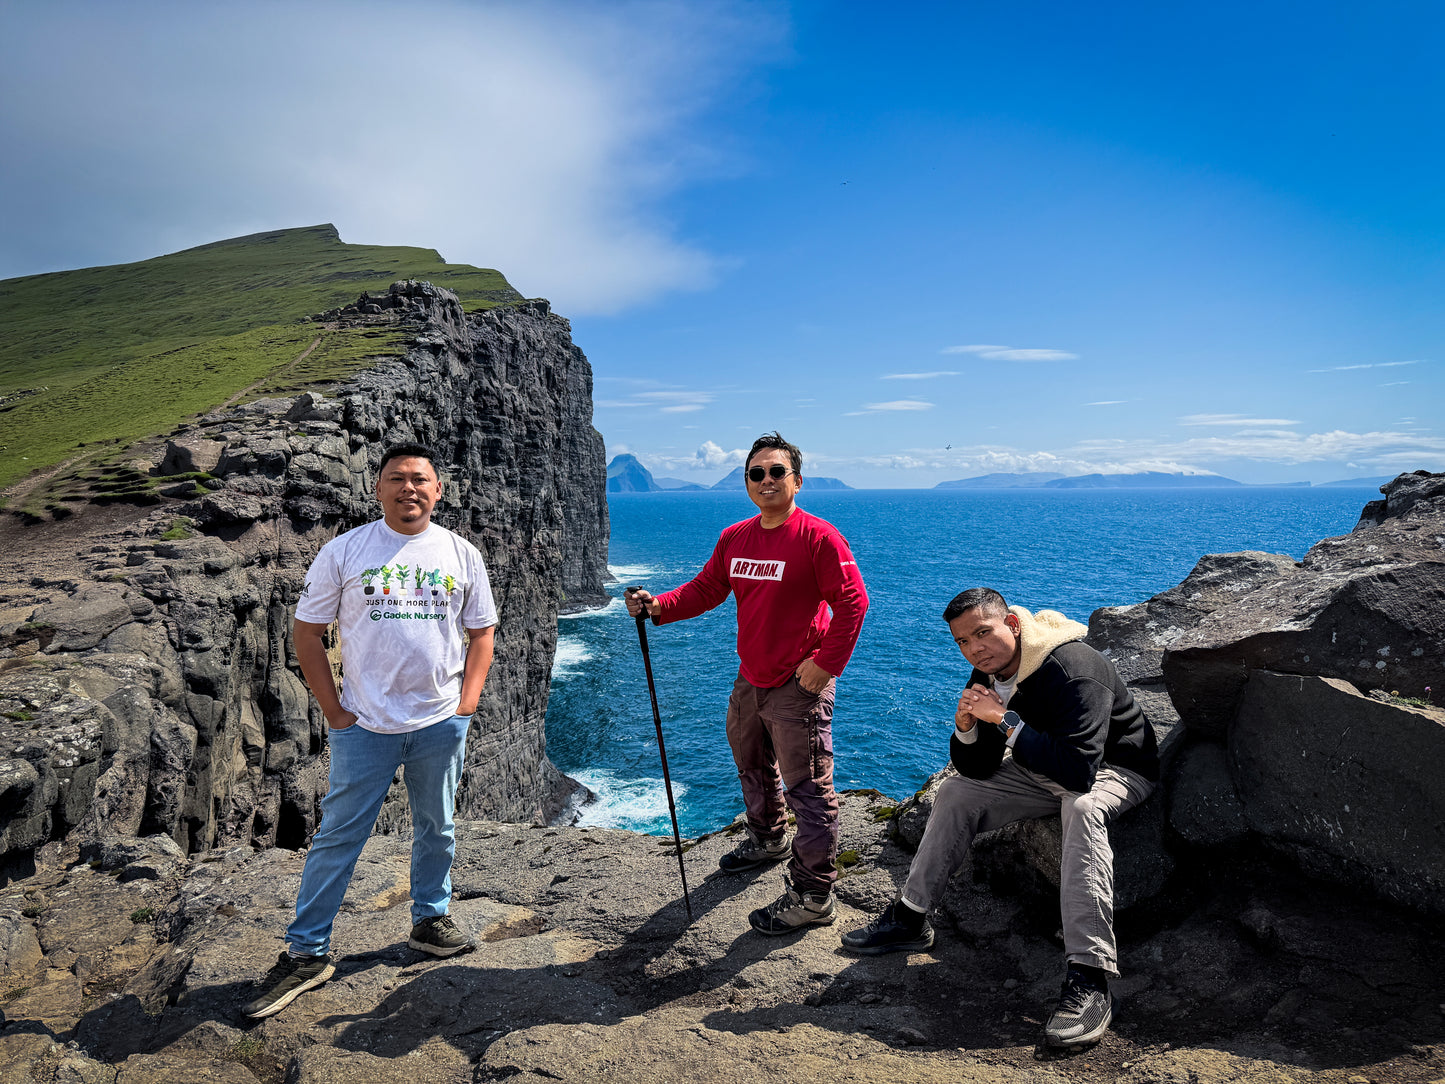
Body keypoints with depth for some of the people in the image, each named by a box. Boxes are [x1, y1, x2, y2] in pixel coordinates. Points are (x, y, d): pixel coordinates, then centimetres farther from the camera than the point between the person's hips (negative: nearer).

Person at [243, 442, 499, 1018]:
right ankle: (305, 953, 18)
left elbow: (481, 632, 10)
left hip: (441, 723, 2)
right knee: (338, 836, 4)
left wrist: (466, 704, 0)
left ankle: (431, 919, 35)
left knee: (436, 830, 16)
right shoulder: (343, 551, -2)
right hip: (365, 726, -2)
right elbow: (307, 634, 0)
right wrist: (334, 712, -5)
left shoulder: (461, 554, 3)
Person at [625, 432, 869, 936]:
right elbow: (705, 589, 9)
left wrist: (825, 664, -17)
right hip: (749, 681, 8)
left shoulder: (818, 536, -15)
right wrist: (657, 607, -7)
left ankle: (812, 897, 11)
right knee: (752, 766, 27)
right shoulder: (734, 539, 6)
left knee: (808, 790, -1)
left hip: (798, 686, -8)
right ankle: (767, 839, 53)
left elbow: (852, 602, -15)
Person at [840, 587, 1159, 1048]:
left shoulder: (1072, 669, -32)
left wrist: (1007, 721, -39)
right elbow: (979, 770, -5)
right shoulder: (987, 674, -8)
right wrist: (966, 727, -26)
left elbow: (1079, 769, -43)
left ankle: (1088, 979, -39)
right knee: (957, 791, 0)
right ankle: (910, 920, 9)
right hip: (1046, 772, 8)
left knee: (1082, 808, -39)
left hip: (1116, 770, -8)